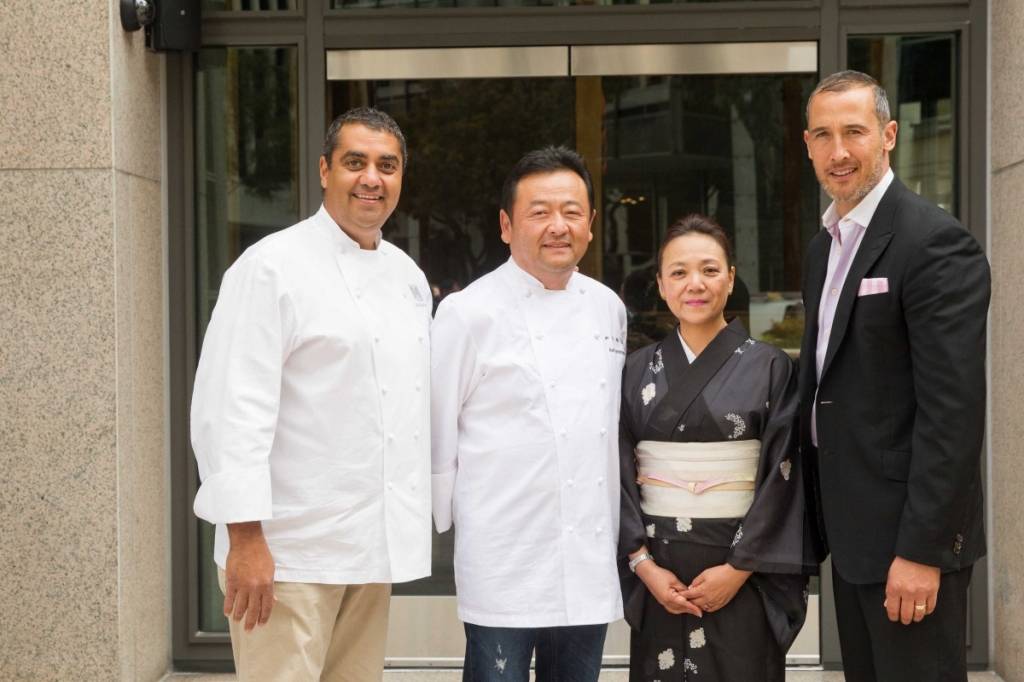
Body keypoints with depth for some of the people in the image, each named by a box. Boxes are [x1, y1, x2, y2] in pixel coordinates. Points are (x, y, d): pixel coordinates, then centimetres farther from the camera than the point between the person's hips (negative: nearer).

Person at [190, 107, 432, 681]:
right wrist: (245, 539, -18)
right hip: (292, 548, -7)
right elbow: (232, 410, -15)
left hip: (374, 547, 7)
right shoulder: (273, 267, -9)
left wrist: (409, 530, 19)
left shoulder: (408, 274, 13)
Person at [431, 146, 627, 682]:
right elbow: (436, 428, -6)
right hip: (505, 562, -5)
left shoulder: (607, 308, 10)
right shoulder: (470, 312, -9)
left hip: (591, 563, 6)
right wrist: (448, 518, -1)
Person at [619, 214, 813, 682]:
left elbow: (782, 478, -6)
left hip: (744, 574, -2)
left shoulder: (770, 368, -2)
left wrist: (738, 568, -12)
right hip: (658, 573, 2)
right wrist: (643, 564, -8)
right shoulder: (637, 371, 5)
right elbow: (621, 477, 2)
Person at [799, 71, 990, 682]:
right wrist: (824, 515, 14)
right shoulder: (825, 244, 12)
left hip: (909, 536, -8)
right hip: (851, 528, 8)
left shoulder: (936, 243, -16)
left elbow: (953, 409, -20)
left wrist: (920, 550, -22)